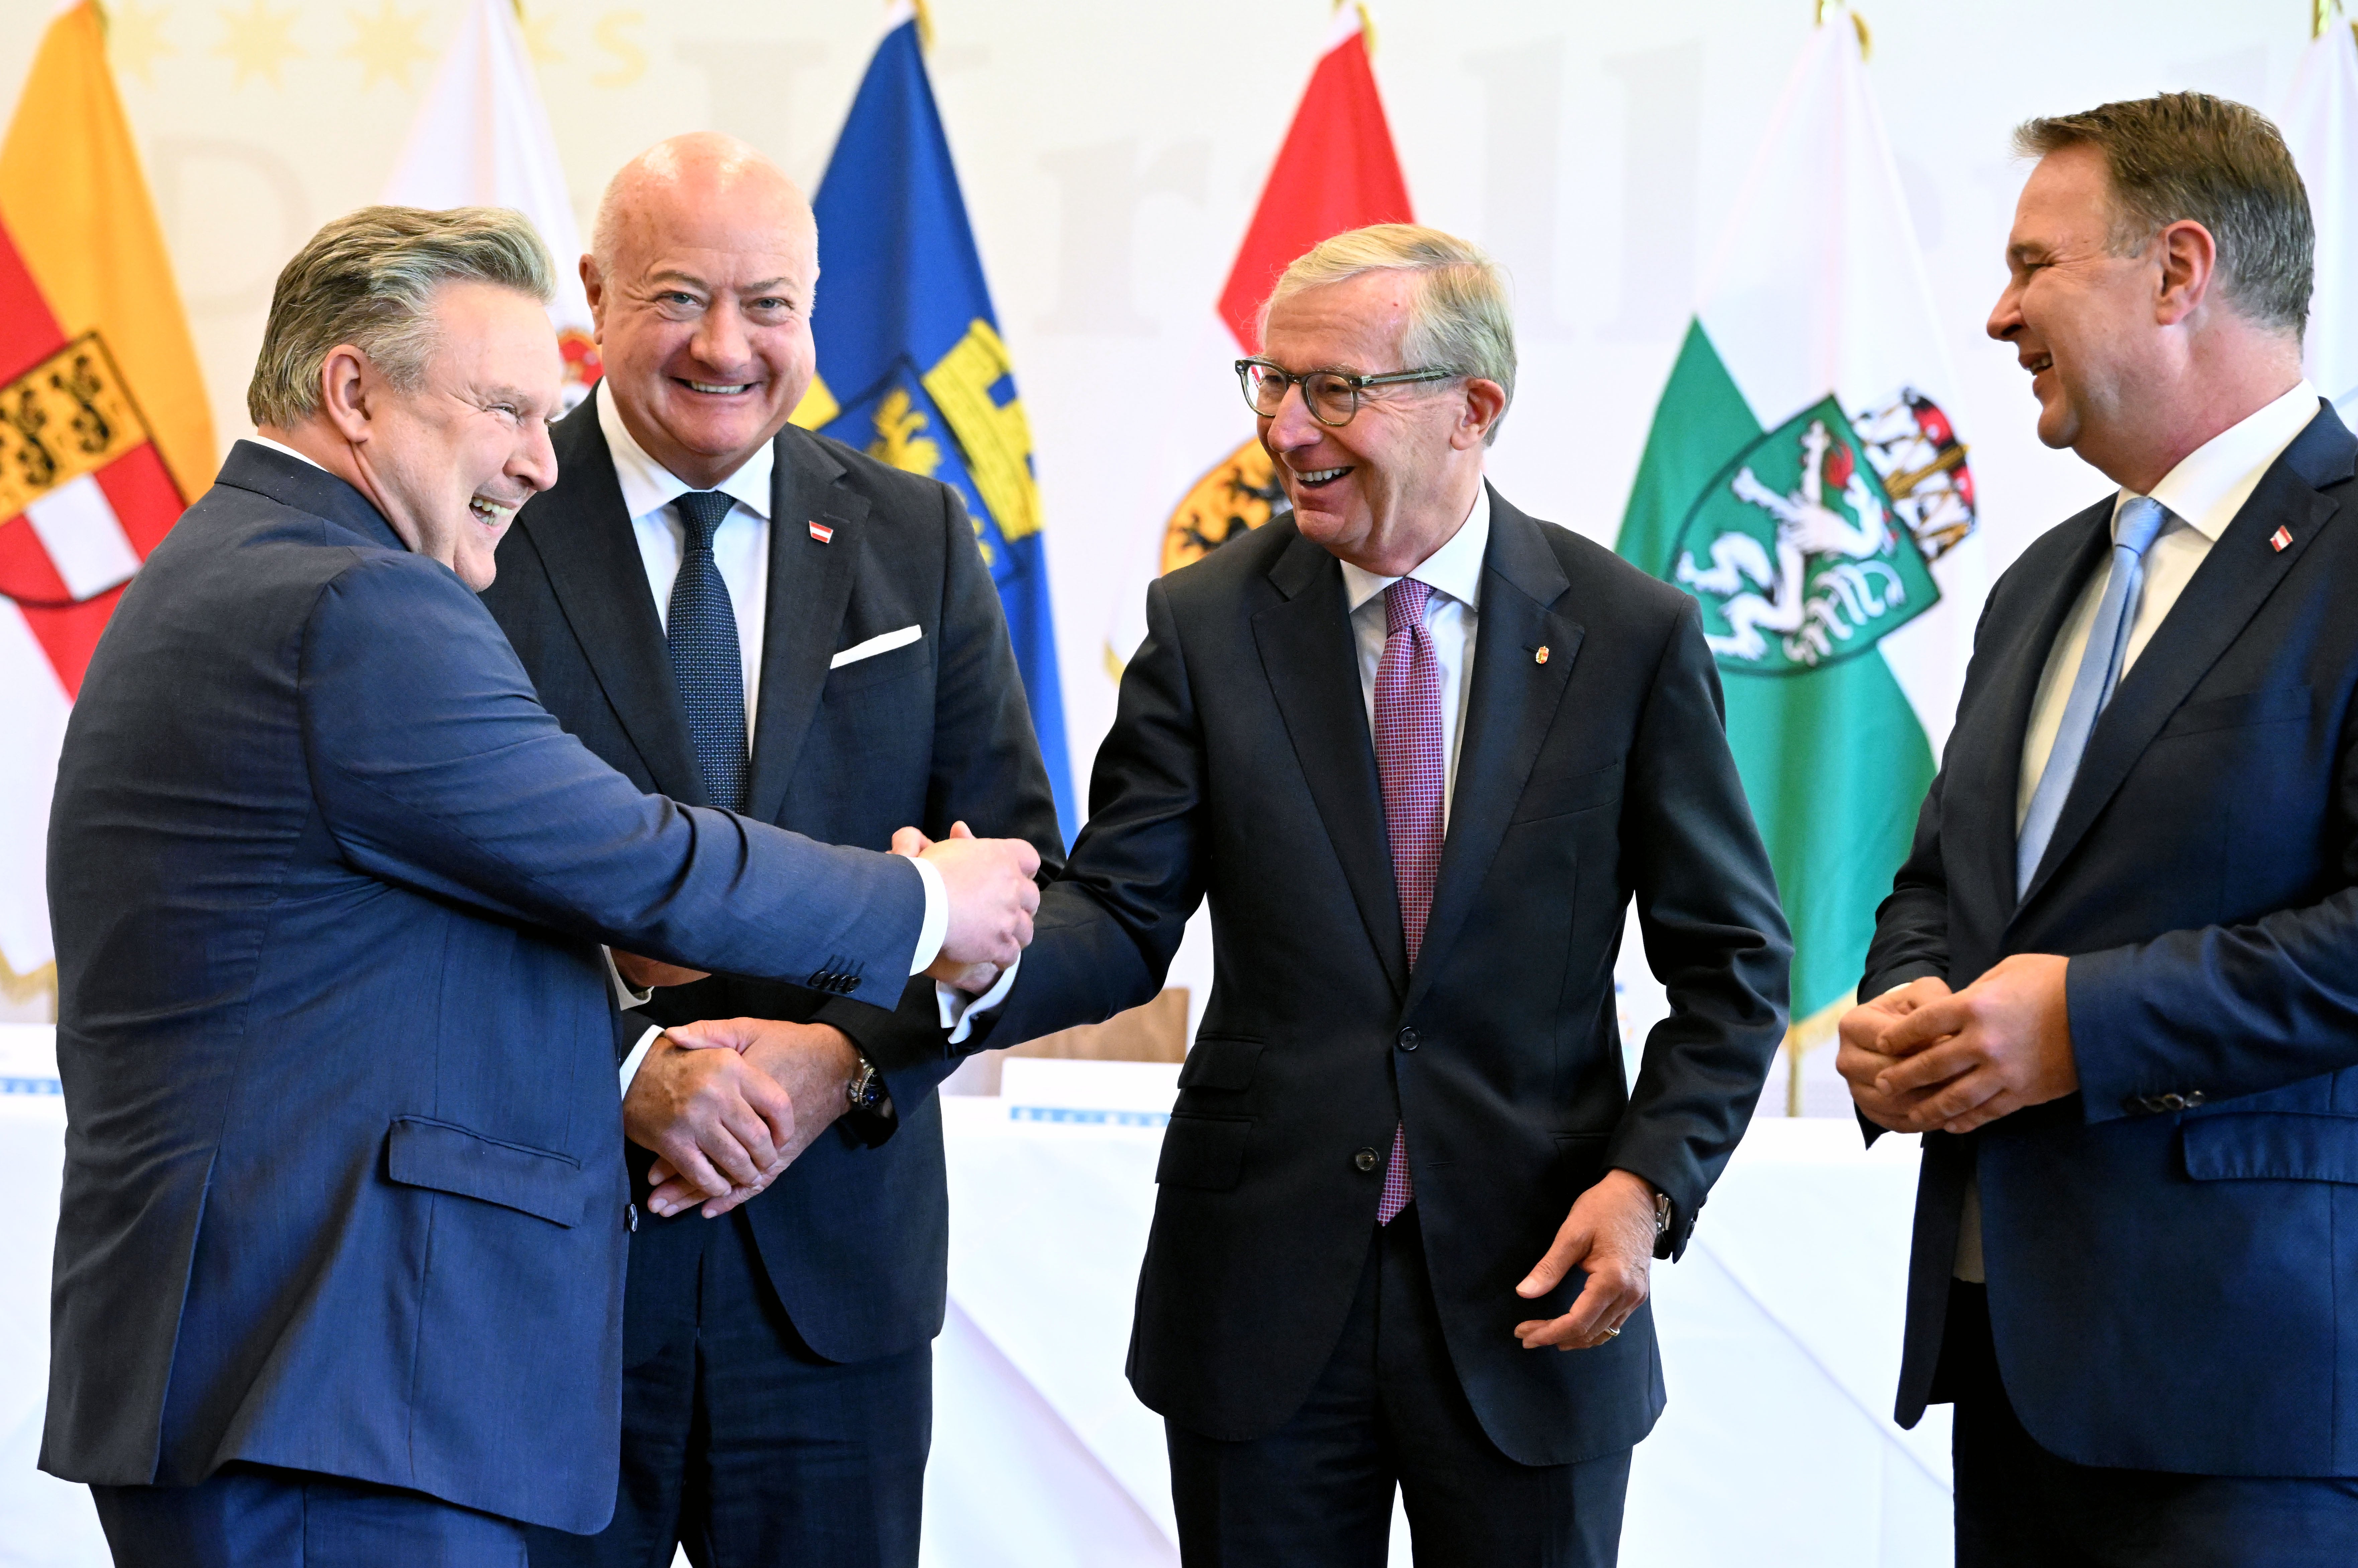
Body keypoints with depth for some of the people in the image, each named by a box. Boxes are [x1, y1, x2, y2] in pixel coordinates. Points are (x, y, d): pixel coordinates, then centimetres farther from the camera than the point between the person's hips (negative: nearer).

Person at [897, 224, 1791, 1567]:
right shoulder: (1205, 624, 1)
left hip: (1528, 1297, -1)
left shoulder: (1632, 635, -3)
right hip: (1264, 1294, 1)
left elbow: (1733, 959, 1)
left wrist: (1650, 1179, -12)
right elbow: (1125, 914, -4)